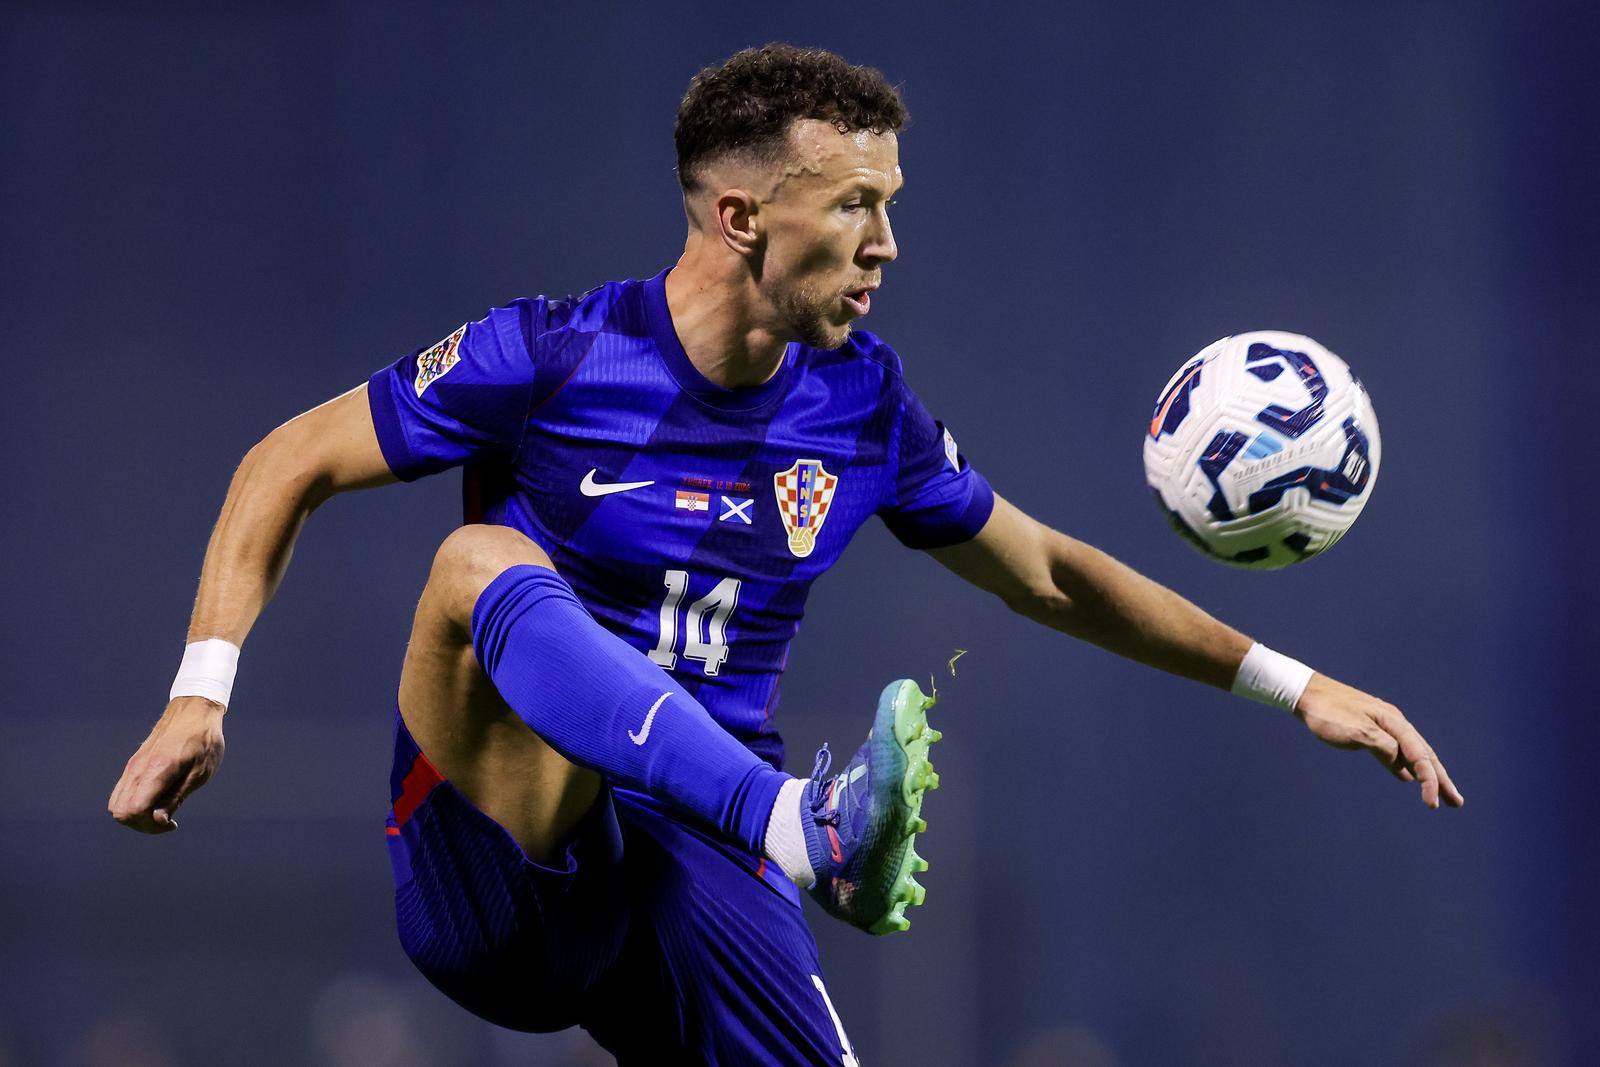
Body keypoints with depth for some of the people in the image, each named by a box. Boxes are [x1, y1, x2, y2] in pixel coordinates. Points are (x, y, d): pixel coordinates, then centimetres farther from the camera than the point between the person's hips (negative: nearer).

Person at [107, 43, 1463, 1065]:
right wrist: (204, 690, -14)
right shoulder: (552, 359, -7)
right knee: (486, 560, -31)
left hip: (690, 870, 4)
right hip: (488, 863, -4)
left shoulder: (860, 402, 6)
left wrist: (1289, 682, 18)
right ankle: (810, 828, -51)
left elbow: (1048, 574, 20)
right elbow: (290, 468, 0)